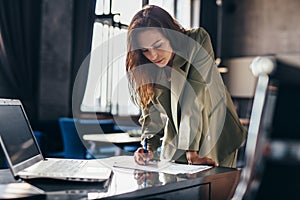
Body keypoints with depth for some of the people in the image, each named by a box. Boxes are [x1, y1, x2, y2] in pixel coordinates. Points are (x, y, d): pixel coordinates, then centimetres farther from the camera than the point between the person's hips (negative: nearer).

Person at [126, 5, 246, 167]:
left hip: (215, 139, -3)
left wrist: (192, 151, -25)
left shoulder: (198, 40, -17)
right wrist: (149, 147, -20)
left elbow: (195, 99, -23)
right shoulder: (143, 70, -6)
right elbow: (152, 114, -2)